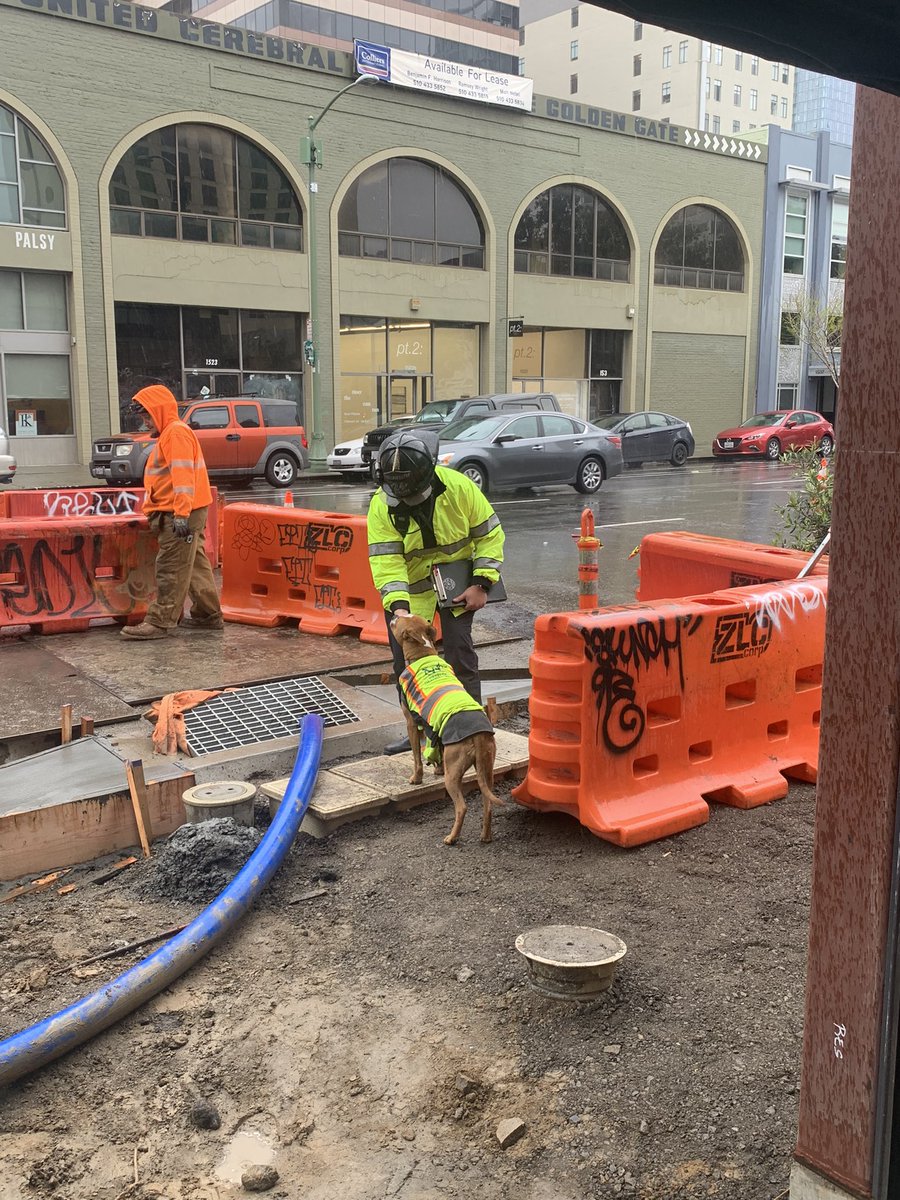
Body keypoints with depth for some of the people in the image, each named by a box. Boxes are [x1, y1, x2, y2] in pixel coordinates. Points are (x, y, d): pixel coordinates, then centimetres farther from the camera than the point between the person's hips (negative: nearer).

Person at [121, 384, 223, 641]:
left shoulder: (176, 432, -12)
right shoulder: (169, 434, 21)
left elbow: (183, 475, -22)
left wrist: (181, 514, -28)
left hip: (179, 514, -11)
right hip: (178, 513, 11)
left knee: (171, 568, -8)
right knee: (195, 564, 14)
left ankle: (159, 622, -6)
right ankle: (208, 614, 21)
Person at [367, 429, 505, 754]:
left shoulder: (458, 487, -21)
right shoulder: (382, 505, -20)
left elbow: (489, 533, -10)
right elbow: (386, 561, -24)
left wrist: (482, 584, -15)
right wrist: (398, 605, -37)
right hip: (410, 586, 2)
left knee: (459, 650, -6)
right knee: (405, 657, 3)